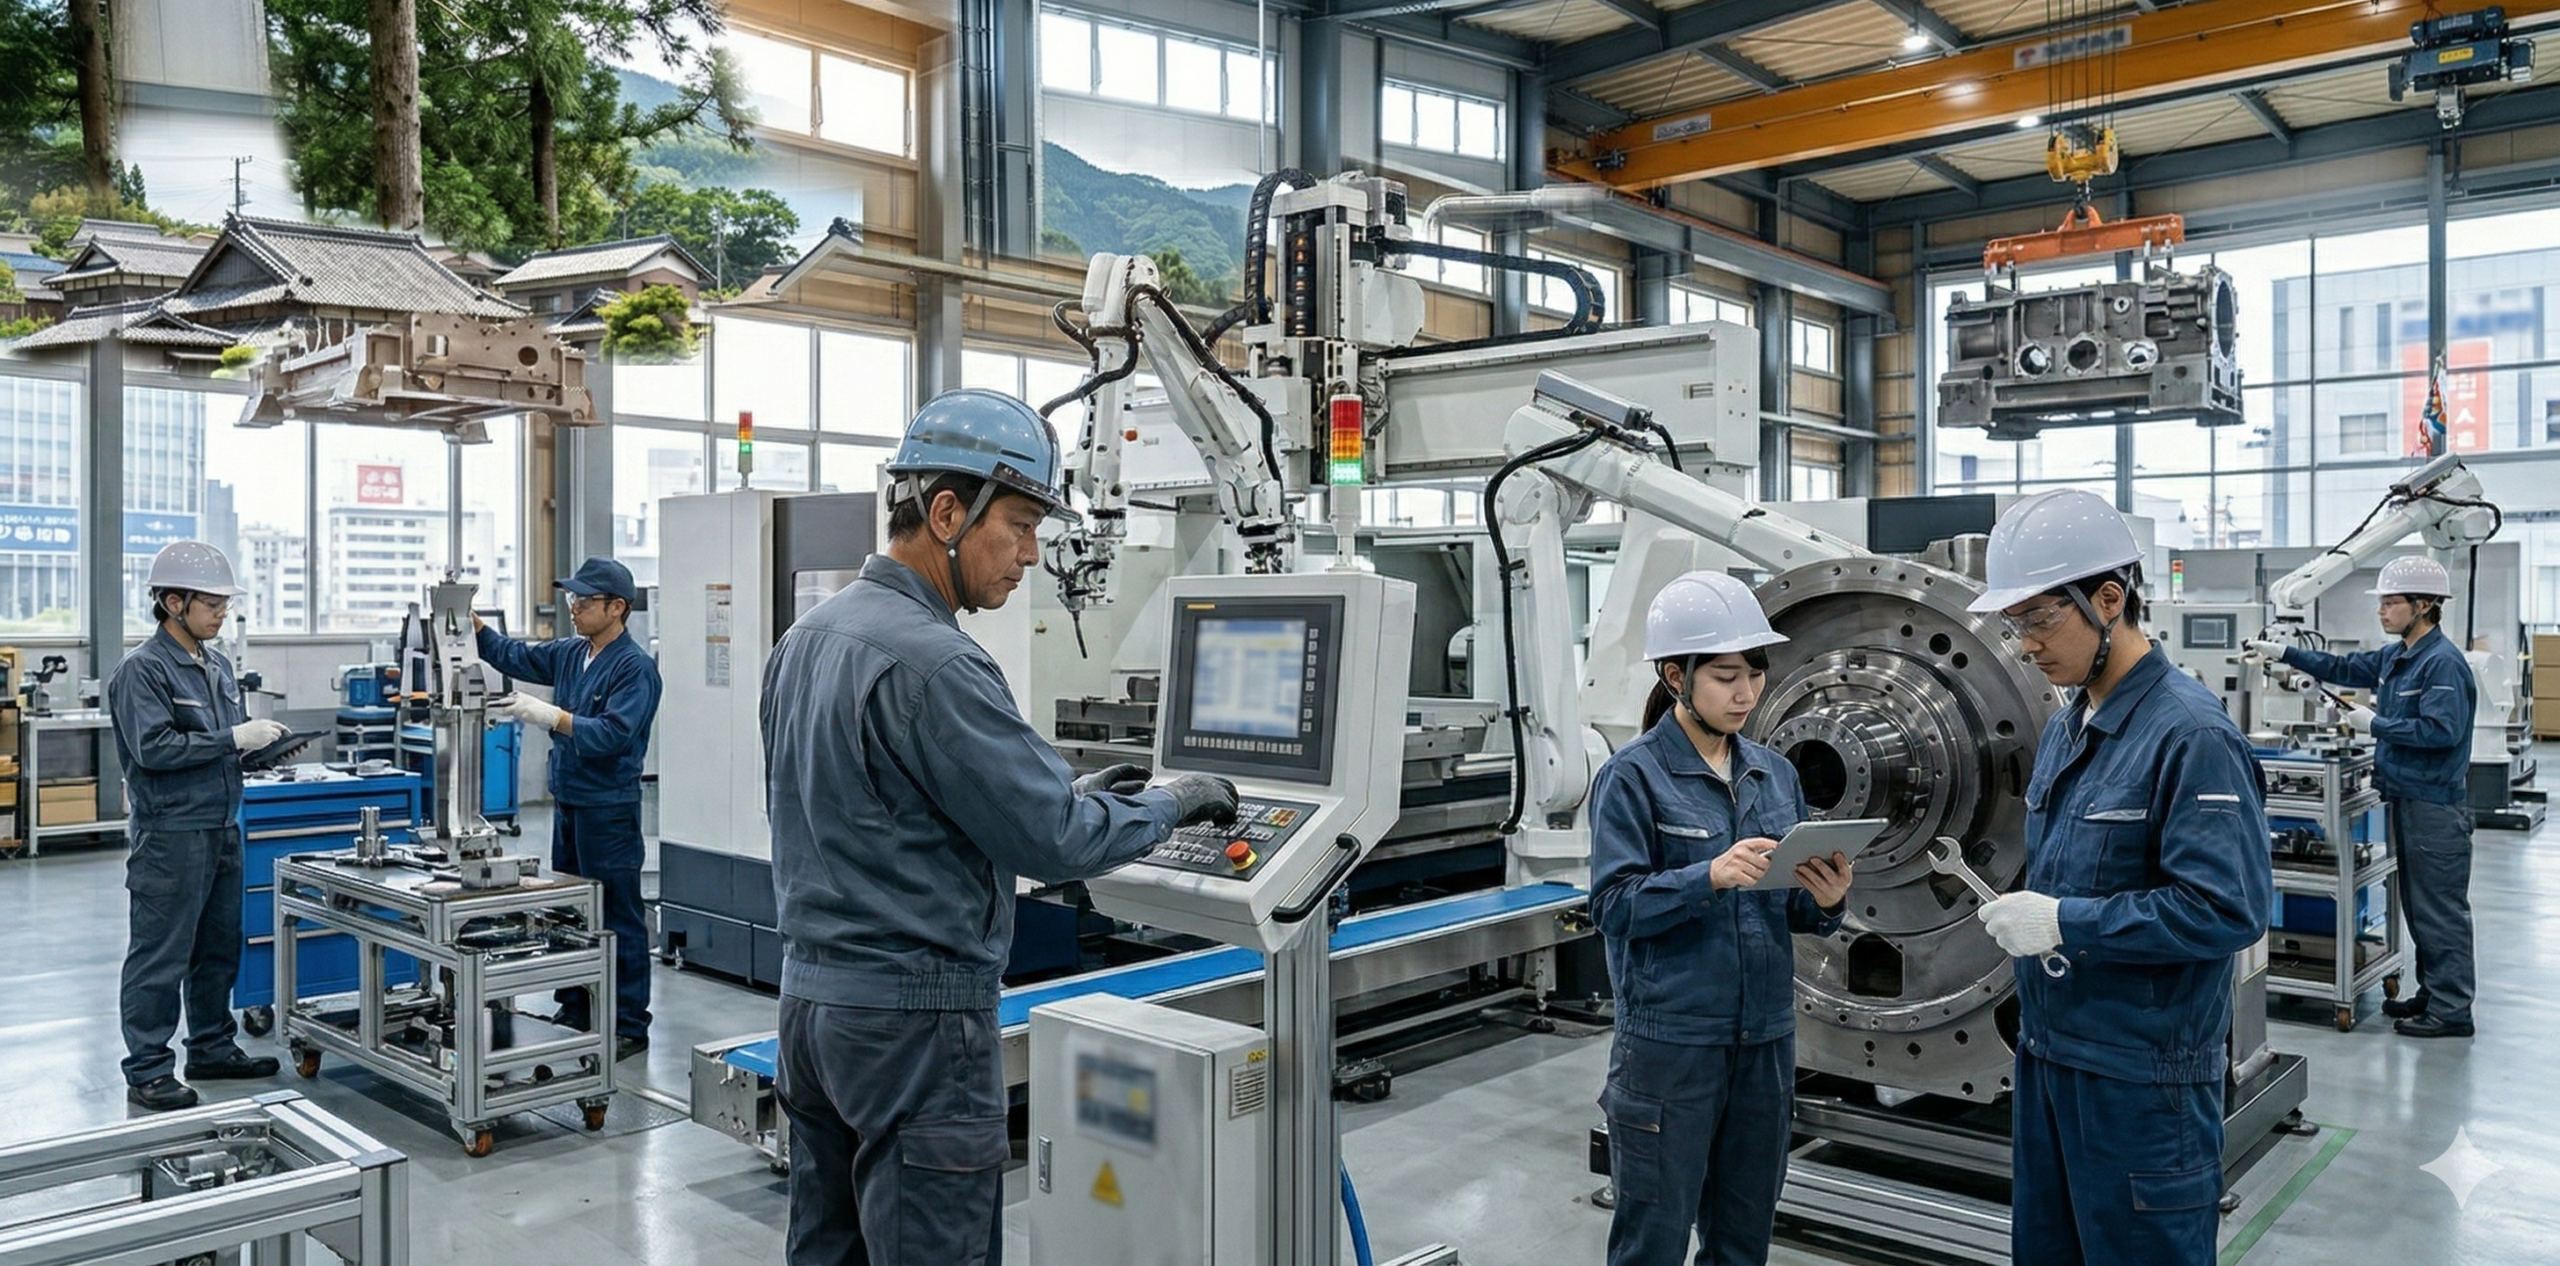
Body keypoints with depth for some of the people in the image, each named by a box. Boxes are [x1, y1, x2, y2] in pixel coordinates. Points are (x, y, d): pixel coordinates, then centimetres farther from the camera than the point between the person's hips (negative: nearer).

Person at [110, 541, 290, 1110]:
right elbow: (154, 748, -20)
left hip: (222, 827, 8)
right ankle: (147, 1070, 6)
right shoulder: (143, 670, -11)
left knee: (219, 949, 15)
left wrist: (265, 739, 4)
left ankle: (213, 1048, 26)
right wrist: (234, 740, -20)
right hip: (171, 834, -8)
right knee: (160, 956, -2)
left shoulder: (218, 665, 14)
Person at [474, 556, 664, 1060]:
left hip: (609, 810, -9)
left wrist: (548, 715, -32)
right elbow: (512, 655, 17)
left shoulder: (635, 667, -15)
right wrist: (469, 621, 3)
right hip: (567, 804, 9)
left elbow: (612, 734, -25)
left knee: (618, 921, -2)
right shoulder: (570, 654, 10)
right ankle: (575, 1013, 29)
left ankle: (628, 1027, 6)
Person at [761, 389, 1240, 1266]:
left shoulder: (807, 639, 9)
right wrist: (1174, 804, -2)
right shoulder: (931, 663, -21)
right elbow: (1057, 841, -19)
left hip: (811, 996, 10)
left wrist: (1064, 795, 13)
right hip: (915, 1020, -10)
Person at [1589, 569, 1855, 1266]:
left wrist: (1826, 900, -11)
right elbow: (1616, 904, -15)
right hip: (1671, 1042, -5)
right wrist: (1711, 877, -27)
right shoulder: (1633, 776, -9)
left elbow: (1795, 910, 11)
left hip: (1765, 1037, 6)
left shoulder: (1775, 773, 8)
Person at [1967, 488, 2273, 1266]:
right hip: (2047, 1053, 8)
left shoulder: (2190, 735, -18)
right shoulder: (2065, 729, 9)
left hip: (2141, 1076, -8)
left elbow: (2228, 909, -23)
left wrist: (2065, 923, -22)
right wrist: (2023, 913, 4)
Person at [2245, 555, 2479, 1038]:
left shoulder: (2443, 662, -18)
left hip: (2436, 803, -10)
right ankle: (2433, 992, 26)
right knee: (2418, 903, 16)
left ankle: (2452, 1010, 4)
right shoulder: (2396, 657, 10)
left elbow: (2440, 729, -25)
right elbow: (2345, 668, 22)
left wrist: (2375, 724, -16)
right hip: (2407, 797, 10)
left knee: (2441, 908, -3)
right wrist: (2284, 653, 16)